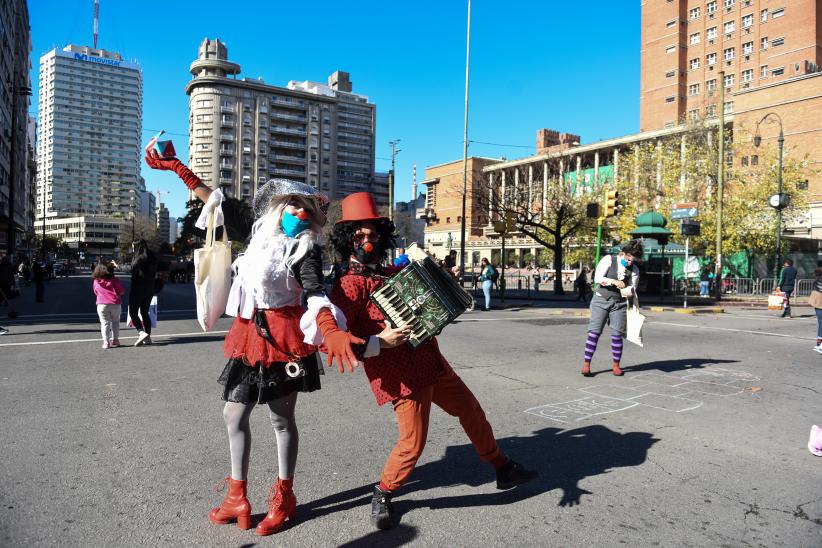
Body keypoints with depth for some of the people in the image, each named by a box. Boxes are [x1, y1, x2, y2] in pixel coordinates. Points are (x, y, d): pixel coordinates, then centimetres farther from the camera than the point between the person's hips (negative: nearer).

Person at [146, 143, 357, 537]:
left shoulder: (306, 249, -8)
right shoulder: (259, 233, 10)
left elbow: (316, 293, -25)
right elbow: (218, 204, 18)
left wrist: (331, 330, -44)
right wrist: (178, 169, 20)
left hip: (283, 337, -7)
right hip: (249, 335, 7)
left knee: (281, 418, 6)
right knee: (234, 415, 12)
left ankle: (283, 497, 24)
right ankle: (237, 498, 27)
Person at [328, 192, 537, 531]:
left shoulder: (392, 272, 11)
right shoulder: (350, 284, -14)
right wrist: (378, 343, -28)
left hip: (431, 362, 9)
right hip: (402, 375, -8)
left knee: (471, 412, 19)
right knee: (413, 442, -5)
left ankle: (503, 470, 39)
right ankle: (382, 496, 22)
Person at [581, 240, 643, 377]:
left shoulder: (634, 269, 3)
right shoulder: (608, 259, -6)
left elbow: (632, 289, 2)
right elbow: (597, 278, -13)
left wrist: (630, 291, -21)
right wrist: (614, 282, -24)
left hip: (619, 303, 3)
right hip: (601, 300, -3)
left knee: (617, 334, 2)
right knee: (594, 331, -7)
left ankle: (616, 365, 15)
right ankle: (586, 363, -4)